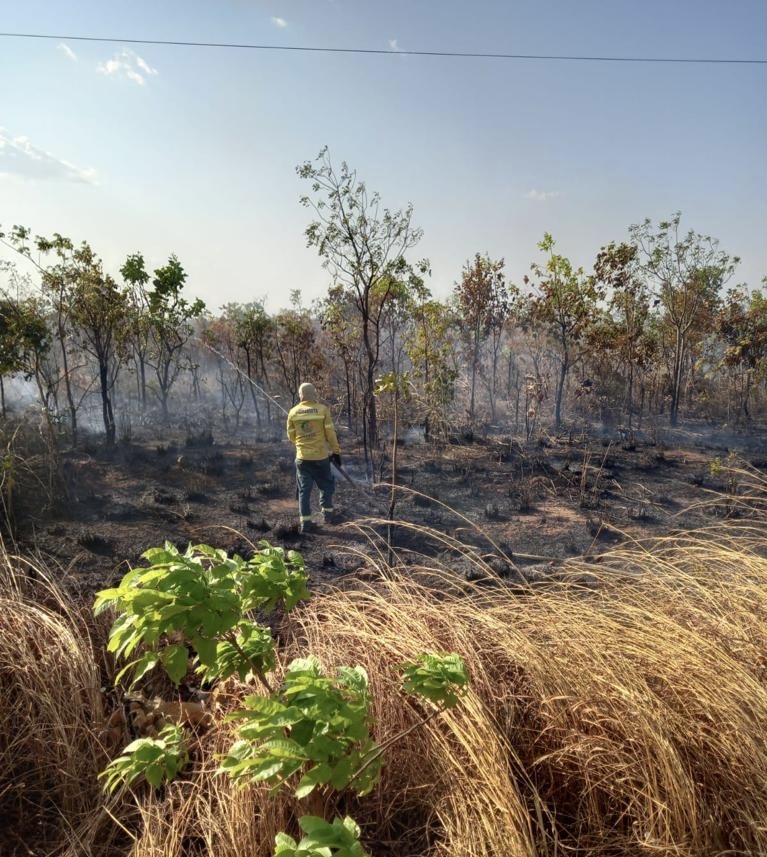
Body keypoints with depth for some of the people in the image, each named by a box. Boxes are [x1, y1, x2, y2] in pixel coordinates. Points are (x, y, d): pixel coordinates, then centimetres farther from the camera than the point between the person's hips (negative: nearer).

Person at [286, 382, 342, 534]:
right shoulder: (323, 410, -8)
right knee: (326, 485, 19)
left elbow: (291, 436, 8)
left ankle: (305, 522, 8)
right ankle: (327, 514, 28)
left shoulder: (293, 412, -1)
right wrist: (336, 451, 4)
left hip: (302, 457, 2)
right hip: (321, 456, -2)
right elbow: (330, 433, -6)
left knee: (304, 489, 8)